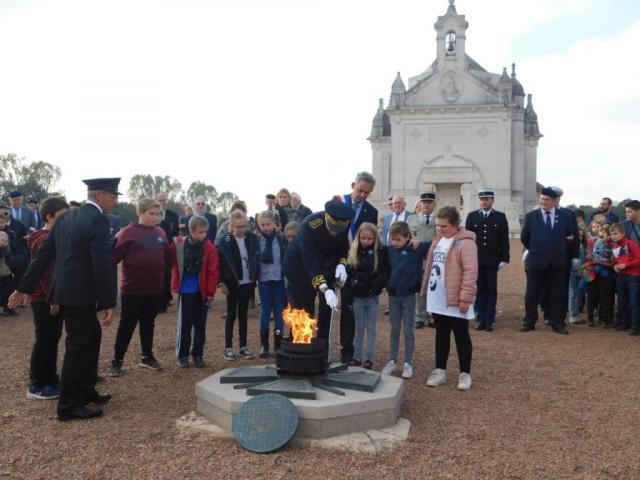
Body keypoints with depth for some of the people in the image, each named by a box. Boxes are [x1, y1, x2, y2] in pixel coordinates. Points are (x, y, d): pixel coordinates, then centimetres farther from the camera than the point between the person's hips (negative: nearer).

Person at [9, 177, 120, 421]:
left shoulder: (66, 217, 11)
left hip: (65, 291, 9)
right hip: (79, 295, -9)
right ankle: (68, 406, 14)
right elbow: (102, 264, -22)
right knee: (77, 346, 2)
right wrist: (108, 303, -19)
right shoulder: (98, 220, -16)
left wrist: (25, 287, 17)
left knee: (92, 335, 21)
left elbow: (44, 253, 13)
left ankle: (86, 390, 32)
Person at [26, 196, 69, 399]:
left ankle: (50, 380, 25)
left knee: (52, 340, 15)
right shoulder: (44, 239, -17)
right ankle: (36, 386, 9)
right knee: (44, 341, -1)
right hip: (44, 299, -9)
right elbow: (43, 272, -21)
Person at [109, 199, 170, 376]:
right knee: (127, 324, 4)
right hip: (132, 288, -5)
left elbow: (167, 257, 14)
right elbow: (115, 256, -16)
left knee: (148, 323, 16)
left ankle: (147, 356, 29)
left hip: (155, 288, 5)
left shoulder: (160, 233, 7)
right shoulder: (129, 232, -8)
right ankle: (116, 360, 15)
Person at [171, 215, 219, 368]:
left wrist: (211, 292, -6)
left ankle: (198, 355, 21)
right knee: (184, 325, 7)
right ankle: (182, 355, 19)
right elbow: (173, 265, 3)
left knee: (200, 326, 10)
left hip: (202, 292, 1)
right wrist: (176, 285, 0)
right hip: (185, 292, -1)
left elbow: (213, 271, -6)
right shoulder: (179, 245, -7)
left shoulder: (209, 248, -7)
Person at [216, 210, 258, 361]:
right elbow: (219, 262, -7)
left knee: (243, 313, 11)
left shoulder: (252, 238, 1)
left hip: (247, 282, 3)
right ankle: (228, 347, 13)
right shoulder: (224, 241, -8)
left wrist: (255, 277, 2)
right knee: (231, 314, 4)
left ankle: (243, 346, 19)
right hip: (232, 283, -3)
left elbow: (255, 258, 7)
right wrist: (222, 282, -10)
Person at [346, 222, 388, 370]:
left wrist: (376, 287, -15)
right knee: (359, 328, 12)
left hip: (372, 297, -1)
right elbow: (348, 274, 1)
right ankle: (357, 357, 22)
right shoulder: (353, 252, 0)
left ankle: (369, 358, 17)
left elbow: (385, 274, -3)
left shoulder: (380, 252, -4)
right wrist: (348, 297, -3)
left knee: (371, 329, 8)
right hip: (357, 297, 2)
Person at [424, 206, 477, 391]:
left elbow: (471, 272, -20)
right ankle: (440, 370, 25)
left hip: (455, 301, -7)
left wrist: (466, 298, -22)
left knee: (461, 336, 5)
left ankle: (465, 373, 17)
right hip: (437, 300, 8)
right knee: (441, 335, 15)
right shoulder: (437, 240, 11)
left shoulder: (465, 242, -15)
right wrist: (427, 288, 15)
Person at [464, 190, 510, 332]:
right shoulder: (472, 216, 6)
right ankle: (480, 319, 13)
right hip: (476, 260, 1)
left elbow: (504, 240, 2)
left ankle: (489, 321, 10)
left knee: (491, 291, 4)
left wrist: (504, 259, -4)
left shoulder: (500, 217, 3)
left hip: (493, 260, -1)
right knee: (479, 290, 6)